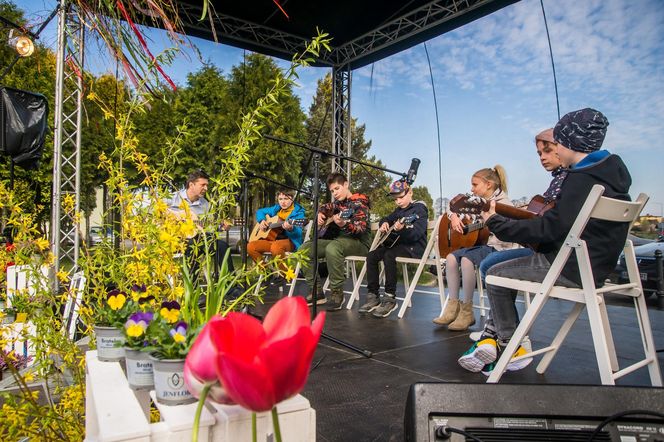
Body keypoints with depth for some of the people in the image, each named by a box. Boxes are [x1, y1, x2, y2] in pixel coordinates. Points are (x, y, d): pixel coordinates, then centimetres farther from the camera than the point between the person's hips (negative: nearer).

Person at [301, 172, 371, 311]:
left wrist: (344, 224, -41)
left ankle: (337, 294, -28)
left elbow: (361, 228, -22)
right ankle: (316, 291, -8)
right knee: (305, 248, -6)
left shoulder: (359, 203, -9)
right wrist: (320, 214, 12)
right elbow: (324, 207, 36)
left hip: (358, 242, -8)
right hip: (336, 238, 8)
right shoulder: (338, 203, 14)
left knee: (332, 248, -40)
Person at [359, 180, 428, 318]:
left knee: (389, 255, -34)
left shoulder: (419, 209, -6)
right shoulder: (399, 210, 18)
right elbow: (386, 219, 35)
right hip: (397, 243, 8)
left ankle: (389, 299, -27)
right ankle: (373, 297, -8)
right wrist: (384, 223, 10)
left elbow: (417, 233, -20)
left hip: (414, 246, -8)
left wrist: (403, 229, -39)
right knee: (372, 255, -11)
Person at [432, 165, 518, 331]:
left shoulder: (504, 204, -9)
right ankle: (453, 306, -10)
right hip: (479, 244, 8)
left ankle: (467, 311, -20)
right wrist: (454, 217, 4)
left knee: (466, 259, -31)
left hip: (498, 248, -8)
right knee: (451, 258, -14)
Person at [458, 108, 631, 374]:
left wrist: (495, 223, -14)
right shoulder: (610, 170, 9)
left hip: (572, 269, -10)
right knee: (506, 268, 16)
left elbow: (549, 228, -22)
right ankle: (491, 339, 17)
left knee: (496, 275, 0)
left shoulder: (582, 180, -22)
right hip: (592, 262, 10)